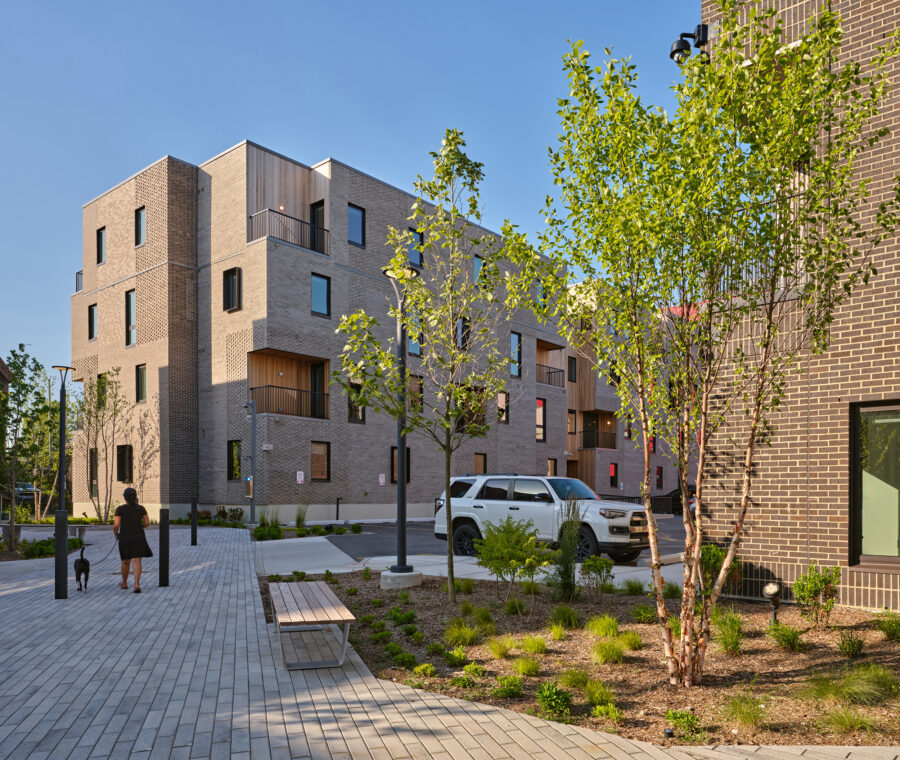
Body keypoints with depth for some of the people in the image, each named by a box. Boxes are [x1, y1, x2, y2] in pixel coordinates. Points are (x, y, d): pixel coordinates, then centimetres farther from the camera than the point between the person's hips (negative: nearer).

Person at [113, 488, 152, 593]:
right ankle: (137, 584, -23)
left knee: (126, 560, 20)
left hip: (125, 538, 0)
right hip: (138, 538, 0)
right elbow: (147, 522, 3)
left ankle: (124, 583, 36)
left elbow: (116, 525, -11)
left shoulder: (120, 508, -7)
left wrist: (115, 533, 10)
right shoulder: (141, 508, 1)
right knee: (136, 561, -6)